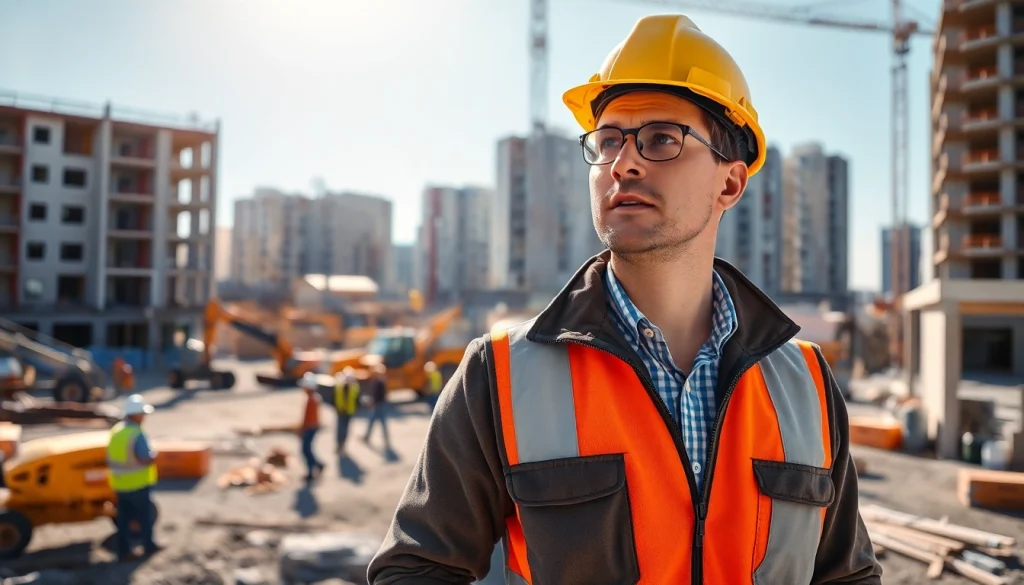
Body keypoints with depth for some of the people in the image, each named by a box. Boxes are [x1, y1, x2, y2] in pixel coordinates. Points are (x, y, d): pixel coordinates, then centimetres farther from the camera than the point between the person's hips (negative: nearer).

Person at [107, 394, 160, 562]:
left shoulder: (115, 431, 3)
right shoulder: (137, 434, -23)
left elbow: (111, 458, 9)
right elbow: (148, 459, -27)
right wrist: (154, 454, -7)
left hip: (119, 484, 7)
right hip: (138, 484, -7)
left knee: (123, 518, 13)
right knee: (145, 515, 12)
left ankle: (124, 550, 18)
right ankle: (148, 545, 25)